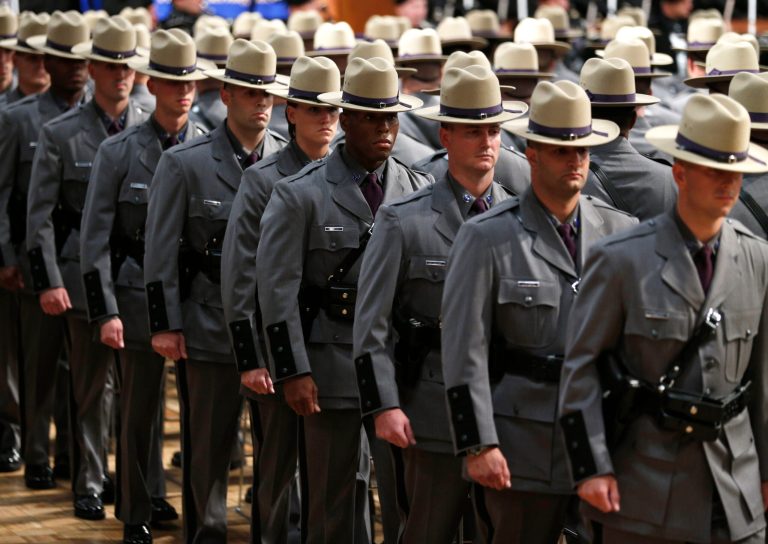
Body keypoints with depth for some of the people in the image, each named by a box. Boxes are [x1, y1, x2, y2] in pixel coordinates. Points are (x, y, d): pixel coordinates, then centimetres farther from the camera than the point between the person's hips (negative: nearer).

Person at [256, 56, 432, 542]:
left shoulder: (420, 190, 7)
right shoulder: (301, 195, -3)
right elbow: (278, 288, -5)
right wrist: (293, 372, -10)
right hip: (335, 368, -3)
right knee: (335, 501, 4)